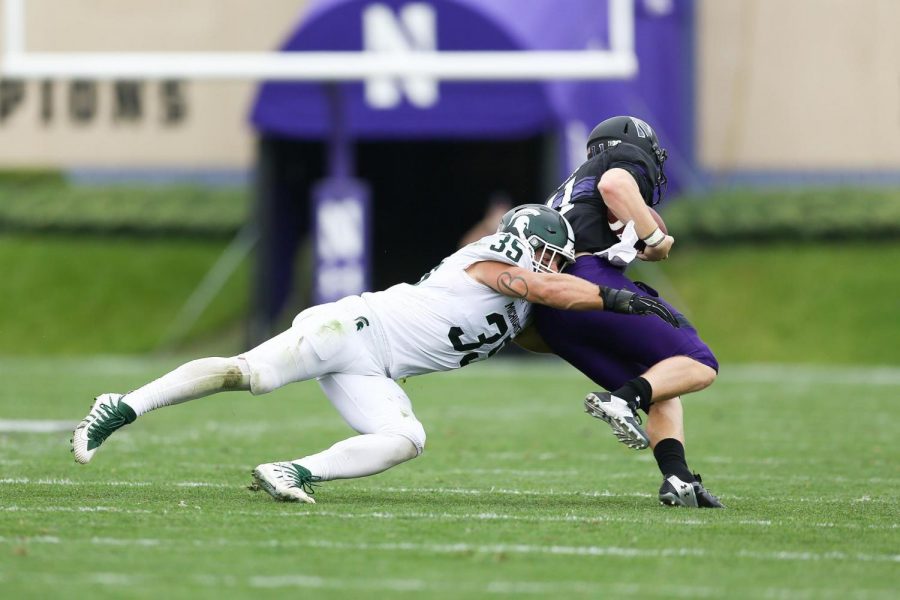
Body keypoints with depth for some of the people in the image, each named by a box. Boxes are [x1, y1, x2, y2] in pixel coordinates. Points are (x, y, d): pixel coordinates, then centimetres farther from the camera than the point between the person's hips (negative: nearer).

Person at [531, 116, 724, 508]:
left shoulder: (568, 190, 38)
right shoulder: (630, 159, 15)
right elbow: (614, 184, -9)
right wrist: (655, 237, -2)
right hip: (594, 278, -8)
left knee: (661, 395, 13)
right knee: (699, 366, -5)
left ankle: (677, 479, -9)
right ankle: (622, 398, -29)